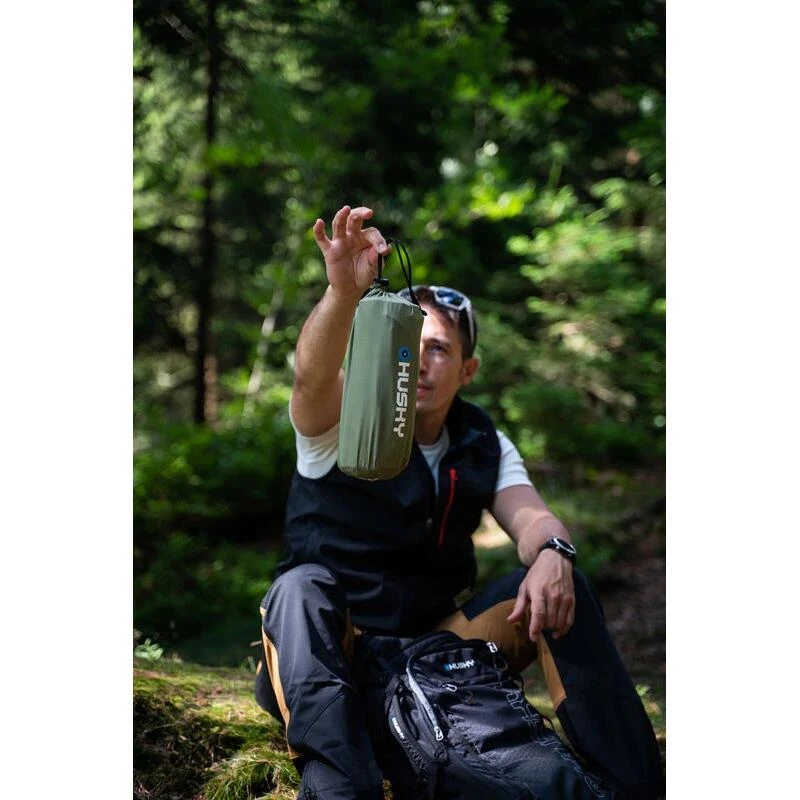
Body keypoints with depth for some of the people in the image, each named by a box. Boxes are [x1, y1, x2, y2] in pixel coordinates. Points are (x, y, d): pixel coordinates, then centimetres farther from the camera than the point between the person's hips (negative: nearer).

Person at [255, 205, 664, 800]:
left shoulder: (484, 445, 7)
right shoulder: (342, 424, -6)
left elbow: (527, 512, -9)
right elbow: (312, 376, -30)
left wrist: (551, 551, -34)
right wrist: (344, 291, -50)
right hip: (337, 646, -3)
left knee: (561, 588, -16)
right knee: (301, 587, -34)